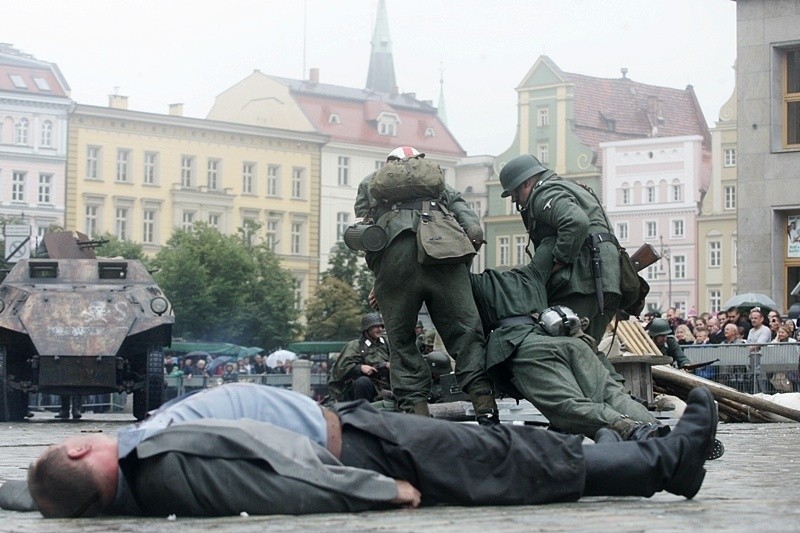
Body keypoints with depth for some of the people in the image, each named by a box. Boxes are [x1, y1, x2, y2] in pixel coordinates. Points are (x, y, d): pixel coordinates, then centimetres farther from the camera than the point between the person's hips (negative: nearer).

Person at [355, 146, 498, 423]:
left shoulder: (369, 183, 33)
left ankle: (415, 405, -6)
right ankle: (484, 403, -16)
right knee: (464, 328, -2)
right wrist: (473, 227, 1)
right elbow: (457, 201, 16)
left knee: (401, 338, 6)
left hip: (392, 252, -1)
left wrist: (378, 278, 23)